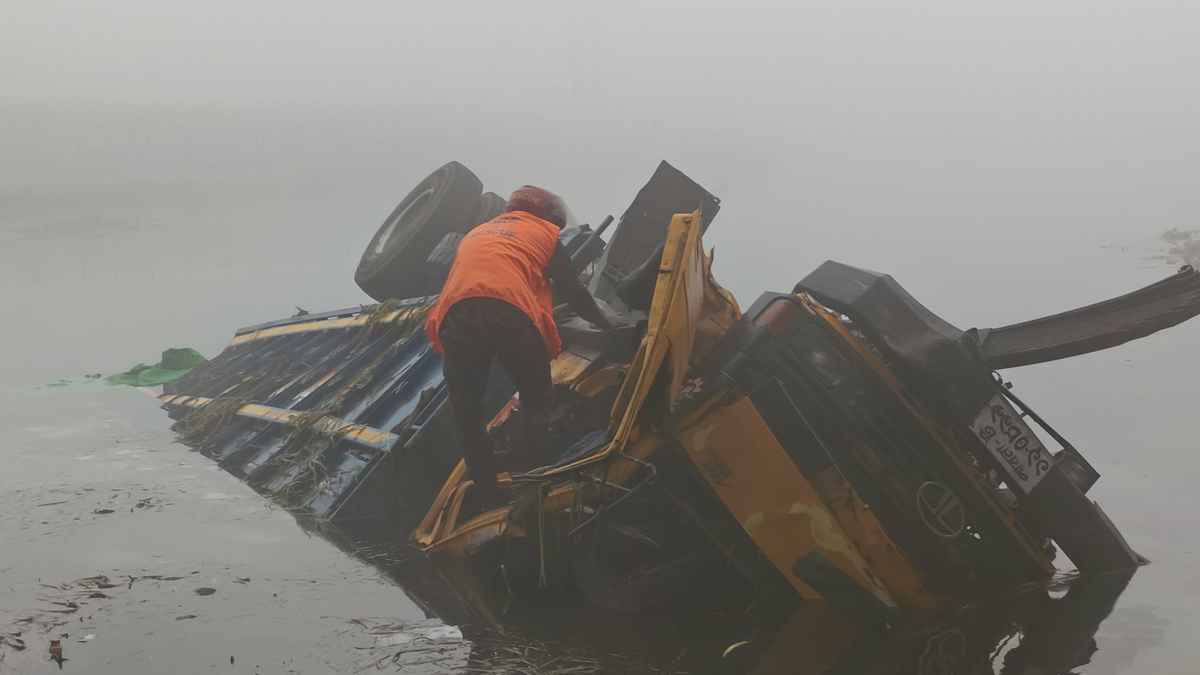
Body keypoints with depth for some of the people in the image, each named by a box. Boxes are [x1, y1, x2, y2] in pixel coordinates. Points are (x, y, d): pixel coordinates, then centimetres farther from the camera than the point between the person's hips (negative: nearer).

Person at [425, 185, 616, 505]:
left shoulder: (475, 234, 40)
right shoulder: (543, 233, 27)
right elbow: (572, 290, 27)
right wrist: (606, 323, 42)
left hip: (455, 316, 3)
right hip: (513, 315, -3)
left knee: (467, 417, 14)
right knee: (536, 407, 18)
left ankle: (489, 500, 14)